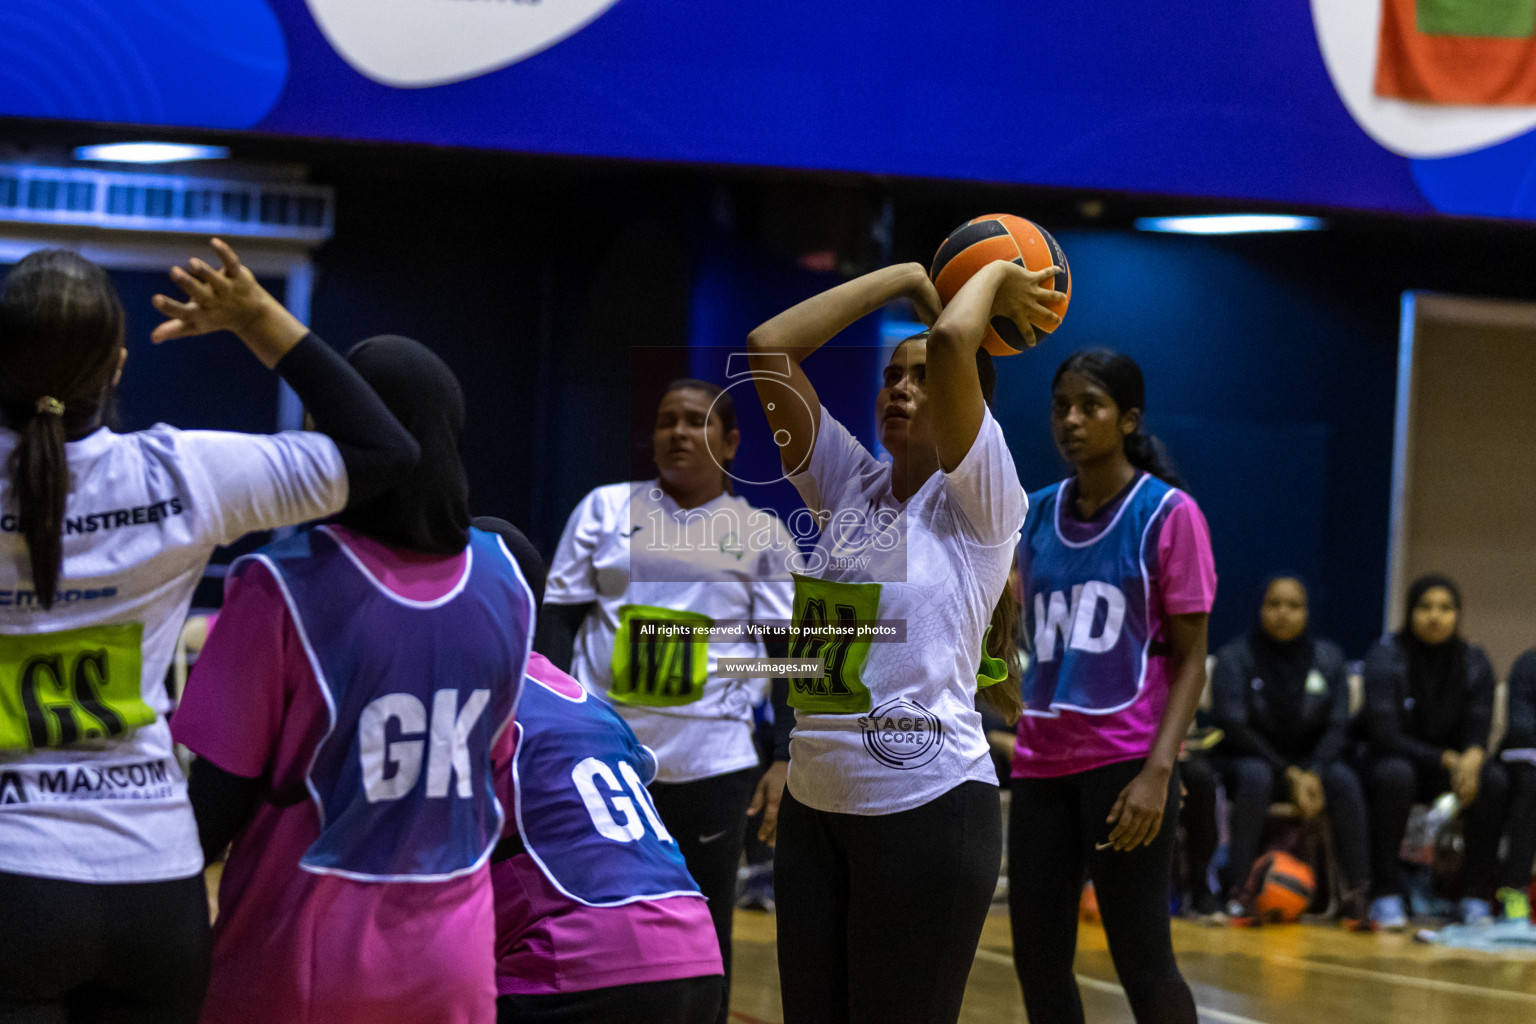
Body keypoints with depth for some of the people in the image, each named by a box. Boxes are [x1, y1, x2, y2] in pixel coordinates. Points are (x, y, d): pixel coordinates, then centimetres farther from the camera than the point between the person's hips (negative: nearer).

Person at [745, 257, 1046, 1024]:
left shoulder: (978, 501, -5)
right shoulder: (848, 486, 10)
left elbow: (952, 342, -20)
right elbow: (769, 349, 4)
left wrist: (995, 276, -1)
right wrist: (905, 277, 9)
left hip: (926, 808, -6)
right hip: (814, 808, 6)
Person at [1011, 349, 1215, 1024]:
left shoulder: (1168, 513, -4)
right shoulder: (1037, 513, 11)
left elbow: (1191, 658, -6)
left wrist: (1158, 770, -17)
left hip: (1125, 762, -5)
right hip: (1042, 761, 6)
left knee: (1141, 959, -6)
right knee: (1037, 959, 5)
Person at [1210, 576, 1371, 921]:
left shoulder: (1328, 657, 3)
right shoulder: (1234, 657, -6)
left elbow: (1337, 726, -1)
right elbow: (1234, 727, -13)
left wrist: (1313, 773, -20)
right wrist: (1289, 774, -20)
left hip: (1312, 764, 3)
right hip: (1250, 759, -2)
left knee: (1344, 779, -29)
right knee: (1256, 776, -37)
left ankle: (1357, 893, -28)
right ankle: (1239, 890, -33)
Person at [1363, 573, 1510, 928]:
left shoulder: (1474, 662, -1)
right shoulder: (1385, 656, -12)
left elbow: (1478, 733, -6)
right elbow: (1384, 735, -18)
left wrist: (1472, 759, -31)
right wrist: (1447, 759, -27)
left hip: (1453, 764, 3)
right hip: (1393, 761, -3)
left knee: (1494, 779, -28)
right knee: (1395, 775, -38)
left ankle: (1477, 895, -21)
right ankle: (1386, 896, -30)